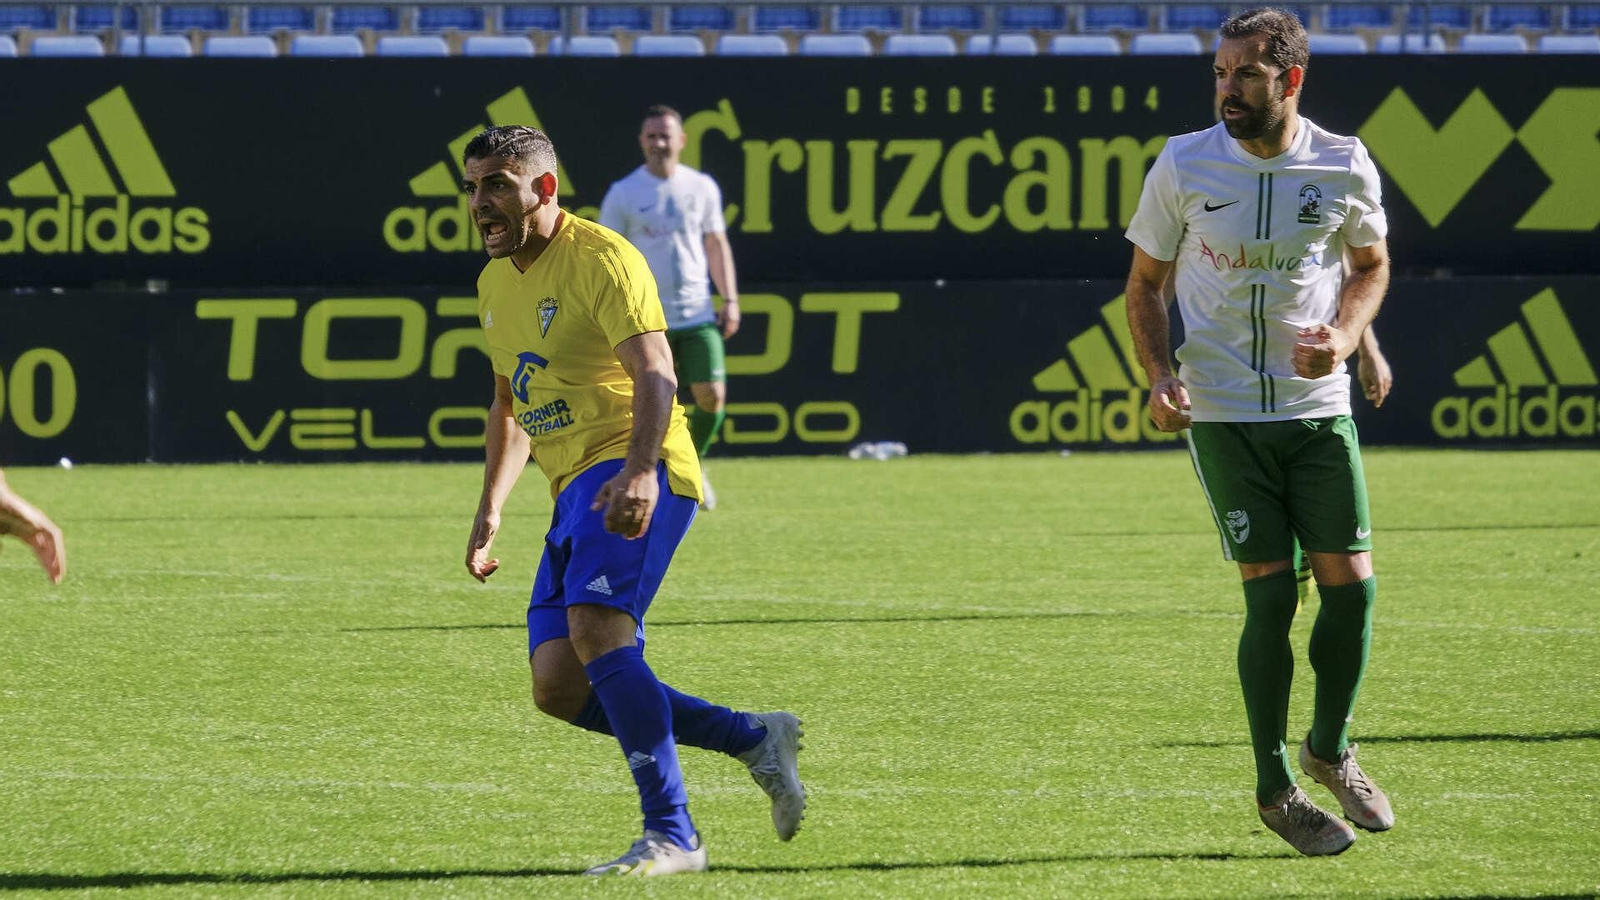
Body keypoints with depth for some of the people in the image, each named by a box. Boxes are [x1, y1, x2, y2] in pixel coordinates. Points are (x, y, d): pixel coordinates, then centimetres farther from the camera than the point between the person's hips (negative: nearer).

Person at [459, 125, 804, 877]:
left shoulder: (598, 257, -10)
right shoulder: (494, 284, 18)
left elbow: (654, 374, -22)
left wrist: (639, 470, -38)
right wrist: (490, 509, 21)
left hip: (632, 477, -9)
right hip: (576, 489, 9)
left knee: (596, 630, -29)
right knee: (557, 686, -1)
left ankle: (671, 835, -28)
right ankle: (754, 739, 11)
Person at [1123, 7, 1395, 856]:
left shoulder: (1344, 167, -3)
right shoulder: (1182, 166, -6)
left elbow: (1371, 264, 14)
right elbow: (1144, 283, 6)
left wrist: (1344, 334, -6)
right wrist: (1160, 375, -10)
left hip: (1319, 406, 2)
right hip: (1224, 413, -2)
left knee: (1351, 586, -2)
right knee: (1270, 595, -7)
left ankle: (1329, 751, 25)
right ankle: (1274, 790, 9)